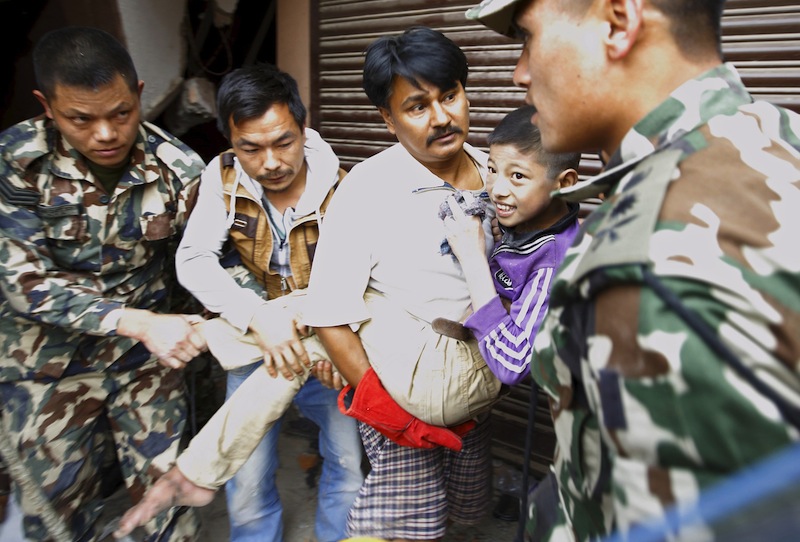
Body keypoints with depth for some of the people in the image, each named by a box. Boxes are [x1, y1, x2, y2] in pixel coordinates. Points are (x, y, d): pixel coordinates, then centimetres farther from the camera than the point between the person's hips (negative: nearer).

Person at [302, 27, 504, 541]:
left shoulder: (492, 172, -3)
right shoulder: (369, 188, -19)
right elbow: (330, 318, -18)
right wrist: (382, 406, -18)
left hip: (475, 393, 6)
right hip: (401, 396, -5)